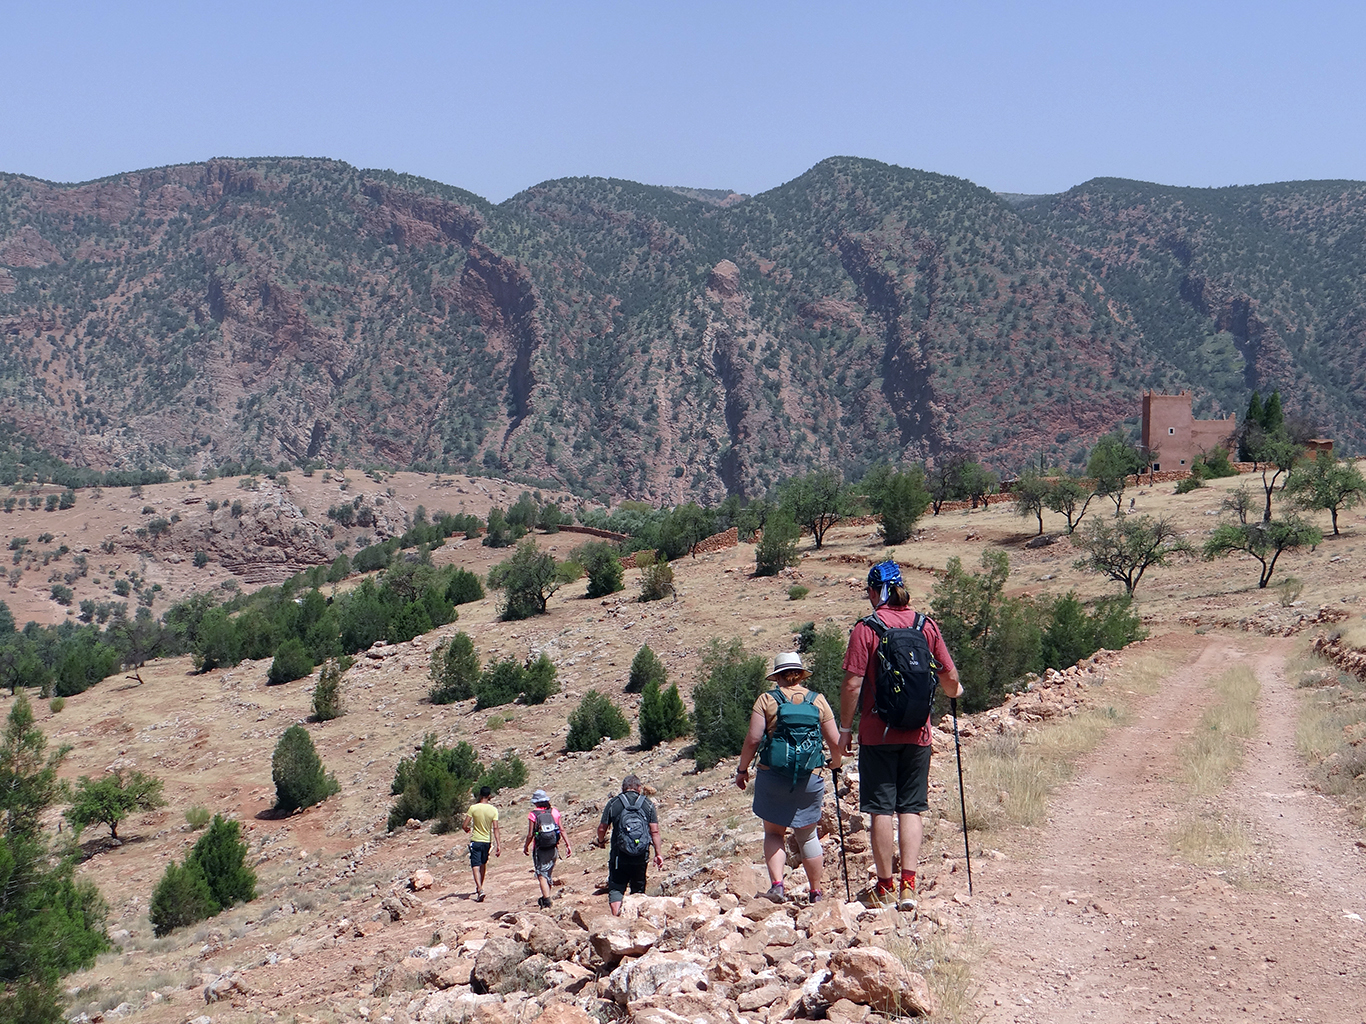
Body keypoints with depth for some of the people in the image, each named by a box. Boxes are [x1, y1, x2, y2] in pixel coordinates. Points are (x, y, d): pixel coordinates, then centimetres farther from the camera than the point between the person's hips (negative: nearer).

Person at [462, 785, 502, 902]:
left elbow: (464, 826, -10)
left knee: (476, 866, -5)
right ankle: (479, 887, 37)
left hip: (475, 840, -3)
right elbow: (495, 829, -9)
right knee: (483, 864, 23)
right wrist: (498, 845, -7)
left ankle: (480, 889, -21)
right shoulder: (493, 810, -7)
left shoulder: (473, 808, -11)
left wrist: (468, 829, 14)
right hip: (487, 841, 3)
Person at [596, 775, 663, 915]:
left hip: (619, 856, -2)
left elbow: (601, 828, 1)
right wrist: (658, 854, 3)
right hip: (641, 856, 2)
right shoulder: (648, 803, 2)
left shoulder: (613, 803, -1)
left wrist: (601, 841, 22)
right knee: (638, 889, 17)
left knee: (616, 889, 1)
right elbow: (654, 831, -3)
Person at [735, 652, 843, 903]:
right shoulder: (818, 701, 3)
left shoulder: (767, 700, -2)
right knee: (807, 835, 14)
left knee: (774, 833, 10)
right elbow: (835, 742, 4)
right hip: (809, 779, 2)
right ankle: (816, 893, 19)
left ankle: (777, 884, -8)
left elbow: (753, 739, -8)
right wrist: (836, 761, 25)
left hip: (772, 777, -2)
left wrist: (742, 770, 4)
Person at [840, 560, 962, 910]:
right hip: (917, 733, 3)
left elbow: (853, 684, -12)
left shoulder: (866, 629, -9)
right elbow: (950, 678, 7)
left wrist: (846, 727, -1)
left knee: (881, 810, 3)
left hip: (878, 733, -3)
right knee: (911, 808, 8)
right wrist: (954, 691, 30)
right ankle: (908, 887, 1)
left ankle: (885, 889, 8)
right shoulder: (927, 625, 2)